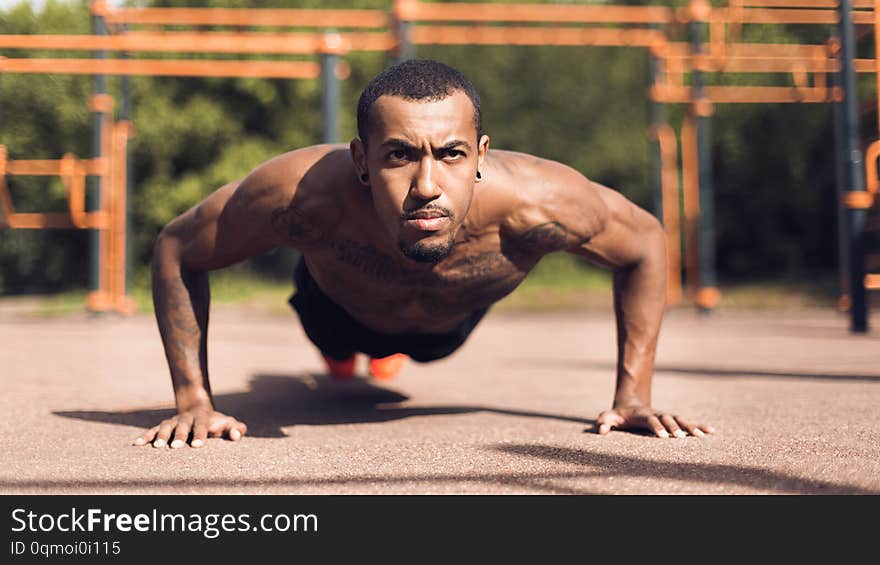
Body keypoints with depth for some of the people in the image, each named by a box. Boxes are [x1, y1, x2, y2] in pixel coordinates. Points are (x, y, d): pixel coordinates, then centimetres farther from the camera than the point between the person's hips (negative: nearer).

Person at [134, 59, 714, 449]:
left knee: (428, 349, 40)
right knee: (338, 344, 38)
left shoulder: (536, 203, -47)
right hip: (343, 307, -1)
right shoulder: (302, 193, -48)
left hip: (454, 321, 1)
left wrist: (634, 395, -24)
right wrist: (195, 401, -32)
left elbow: (647, 242, -24)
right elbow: (175, 249, -29)